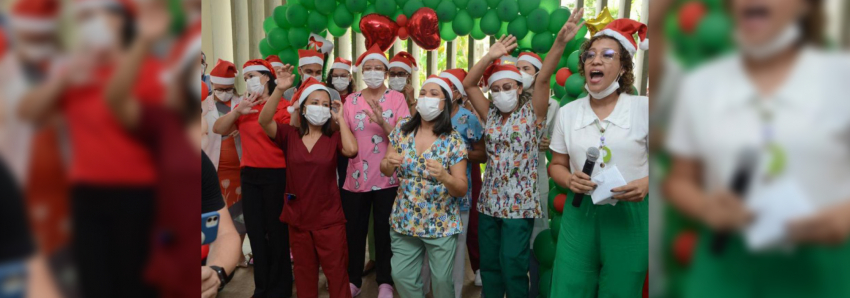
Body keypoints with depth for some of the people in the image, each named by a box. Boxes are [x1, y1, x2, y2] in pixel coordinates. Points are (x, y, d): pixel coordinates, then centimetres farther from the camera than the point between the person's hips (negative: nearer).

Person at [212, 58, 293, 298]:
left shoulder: (283, 106, -9)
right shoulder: (243, 107, 11)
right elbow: (217, 129, 6)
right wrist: (237, 111, -7)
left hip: (276, 175, -6)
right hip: (249, 175, 7)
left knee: (276, 231, 4)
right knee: (255, 231, 14)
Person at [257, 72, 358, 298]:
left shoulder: (334, 138, -6)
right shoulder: (289, 134, -2)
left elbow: (351, 150, -27)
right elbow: (263, 120, -17)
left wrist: (340, 118, -14)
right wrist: (280, 90, -27)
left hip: (329, 218, -2)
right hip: (297, 217, 2)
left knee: (336, 270, 8)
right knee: (304, 272, 19)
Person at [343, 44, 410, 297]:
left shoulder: (397, 98, -1)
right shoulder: (351, 100, 5)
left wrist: (382, 121, -26)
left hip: (388, 177, -2)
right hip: (356, 177, 2)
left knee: (384, 231, 6)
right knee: (353, 230, 9)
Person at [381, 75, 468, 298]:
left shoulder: (454, 141, -12)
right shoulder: (402, 129, -2)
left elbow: (462, 189, -12)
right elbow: (386, 171, 4)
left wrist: (443, 176, -33)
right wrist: (389, 163, -20)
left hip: (441, 224, -3)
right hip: (404, 221, 3)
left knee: (441, 280, 10)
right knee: (401, 275, 13)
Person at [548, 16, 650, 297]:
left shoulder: (644, 108, -4)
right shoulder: (567, 112, 4)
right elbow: (557, 164, 12)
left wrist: (646, 184, -18)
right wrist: (570, 180, -10)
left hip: (629, 217, -2)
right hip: (580, 213, 2)